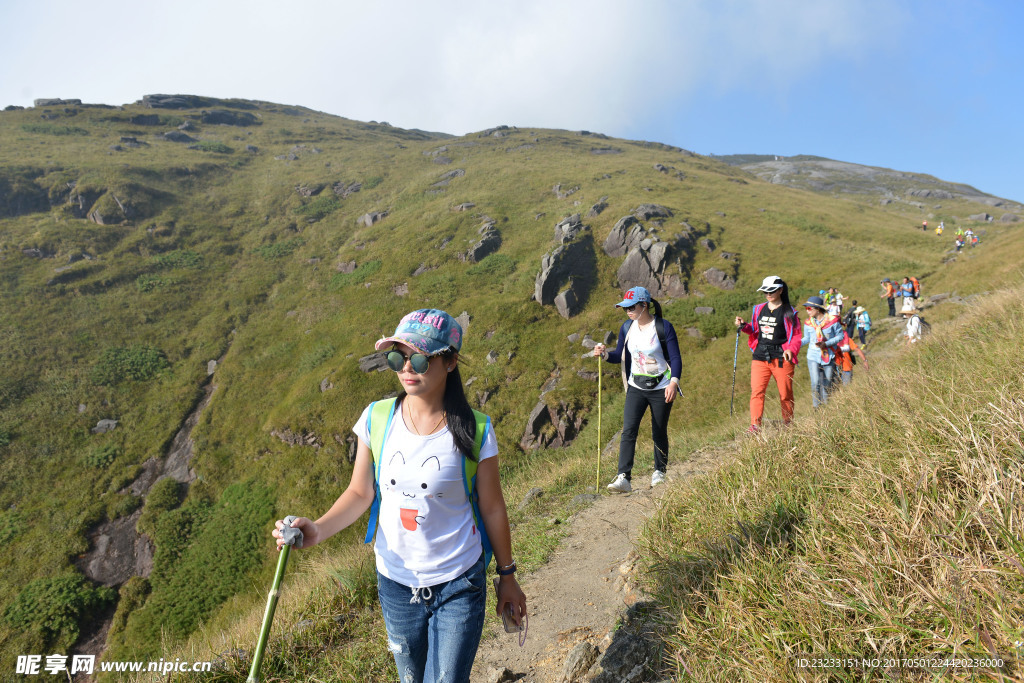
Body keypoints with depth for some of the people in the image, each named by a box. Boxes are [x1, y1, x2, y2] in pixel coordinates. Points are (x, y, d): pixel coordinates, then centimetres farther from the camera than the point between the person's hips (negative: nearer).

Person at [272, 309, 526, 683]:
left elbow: (492, 508, -6)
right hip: (395, 582, 3)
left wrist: (507, 576, 4)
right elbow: (361, 492, 0)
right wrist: (318, 530, -17)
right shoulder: (377, 418, -9)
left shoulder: (474, 431, -17)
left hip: (458, 586, -3)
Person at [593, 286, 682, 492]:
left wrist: (674, 382, -23)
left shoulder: (664, 327, -11)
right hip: (636, 388, 3)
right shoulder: (627, 328, 3)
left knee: (659, 433, 9)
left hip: (661, 389, -3)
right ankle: (623, 478, -12)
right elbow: (620, 355, 9)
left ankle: (660, 472, 31)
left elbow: (675, 358, -10)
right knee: (628, 431, -10)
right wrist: (605, 353, -11)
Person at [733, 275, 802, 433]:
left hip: (781, 358, -3)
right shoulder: (758, 309, 13)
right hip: (760, 357, 3)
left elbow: (796, 336, 0)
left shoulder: (789, 312, 0)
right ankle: (755, 425, -7)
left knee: (785, 394, 6)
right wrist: (744, 326, 3)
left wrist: (791, 350, -18)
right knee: (757, 391, -8)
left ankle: (788, 424, 24)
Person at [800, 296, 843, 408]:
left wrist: (826, 344, -15)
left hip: (829, 357, -1)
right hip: (813, 357, 1)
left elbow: (840, 336, 0)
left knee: (827, 384, 7)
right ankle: (817, 407, -2)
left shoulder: (832, 320, -6)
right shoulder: (808, 323, 2)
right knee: (815, 383, -13)